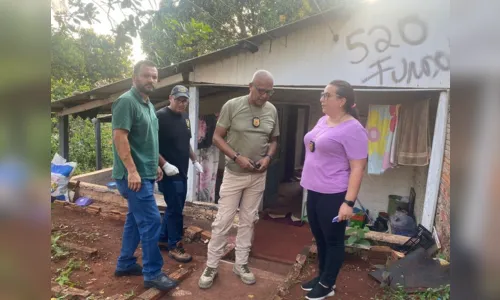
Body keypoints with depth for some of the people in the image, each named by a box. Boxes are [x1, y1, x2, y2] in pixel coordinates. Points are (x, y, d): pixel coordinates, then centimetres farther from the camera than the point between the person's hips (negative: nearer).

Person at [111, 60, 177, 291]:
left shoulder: (148, 105, 16)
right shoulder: (126, 101, -13)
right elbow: (119, 137, -20)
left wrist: (155, 165, 19)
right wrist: (132, 170, -23)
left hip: (146, 173, 10)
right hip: (134, 175, -10)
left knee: (136, 219, 16)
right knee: (151, 221, -8)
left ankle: (125, 264, 30)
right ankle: (153, 274, 4)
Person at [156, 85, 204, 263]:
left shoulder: (185, 117, 11)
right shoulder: (160, 116, -14)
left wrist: (195, 161, 18)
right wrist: (165, 164, -23)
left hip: (182, 172, 8)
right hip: (169, 172, -8)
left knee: (174, 208, 16)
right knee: (175, 210, -1)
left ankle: (162, 239, 32)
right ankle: (174, 246, 14)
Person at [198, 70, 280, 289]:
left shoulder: (272, 111, 1)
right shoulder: (232, 106, -10)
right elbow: (217, 137, -8)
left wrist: (268, 157, -9)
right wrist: (237, 157, -20)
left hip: (258, 176, 4)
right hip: (234, 173, -3)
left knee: (248, 221, 14)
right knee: (222, 221, 3)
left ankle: (241, 264, 29)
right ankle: (211, 266, 20)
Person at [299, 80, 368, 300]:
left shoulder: (352, 129, -16)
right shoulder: (323, 121, 9)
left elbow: (357, 168, -18)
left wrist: (349, 202, -21)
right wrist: (308, 182, 20)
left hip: (334, 195, -8)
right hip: (314, 191, 8)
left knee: (333, 240, 10)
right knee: (319, 238, 20)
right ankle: (322, 277, 38)